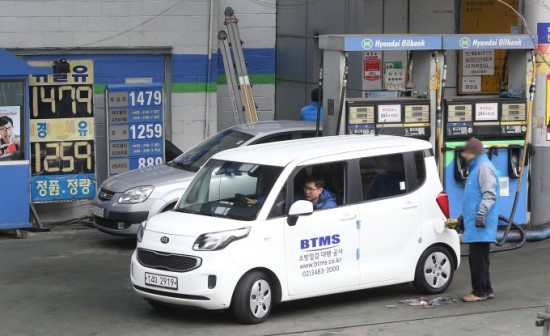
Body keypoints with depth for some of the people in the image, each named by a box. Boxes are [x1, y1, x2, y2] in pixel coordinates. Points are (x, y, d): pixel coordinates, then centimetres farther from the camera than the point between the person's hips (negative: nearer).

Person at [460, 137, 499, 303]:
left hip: (480, 225, -10)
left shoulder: (484, 167, -11)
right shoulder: (476, 167, 21)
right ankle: (486, 290, 19)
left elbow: (489, 194, -20)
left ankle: (480, 292, -4)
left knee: (477, 258, -8)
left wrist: (481, 213, -26)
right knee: (480, 258, 13)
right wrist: (464, 216, 32)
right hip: (474, 223, 10)